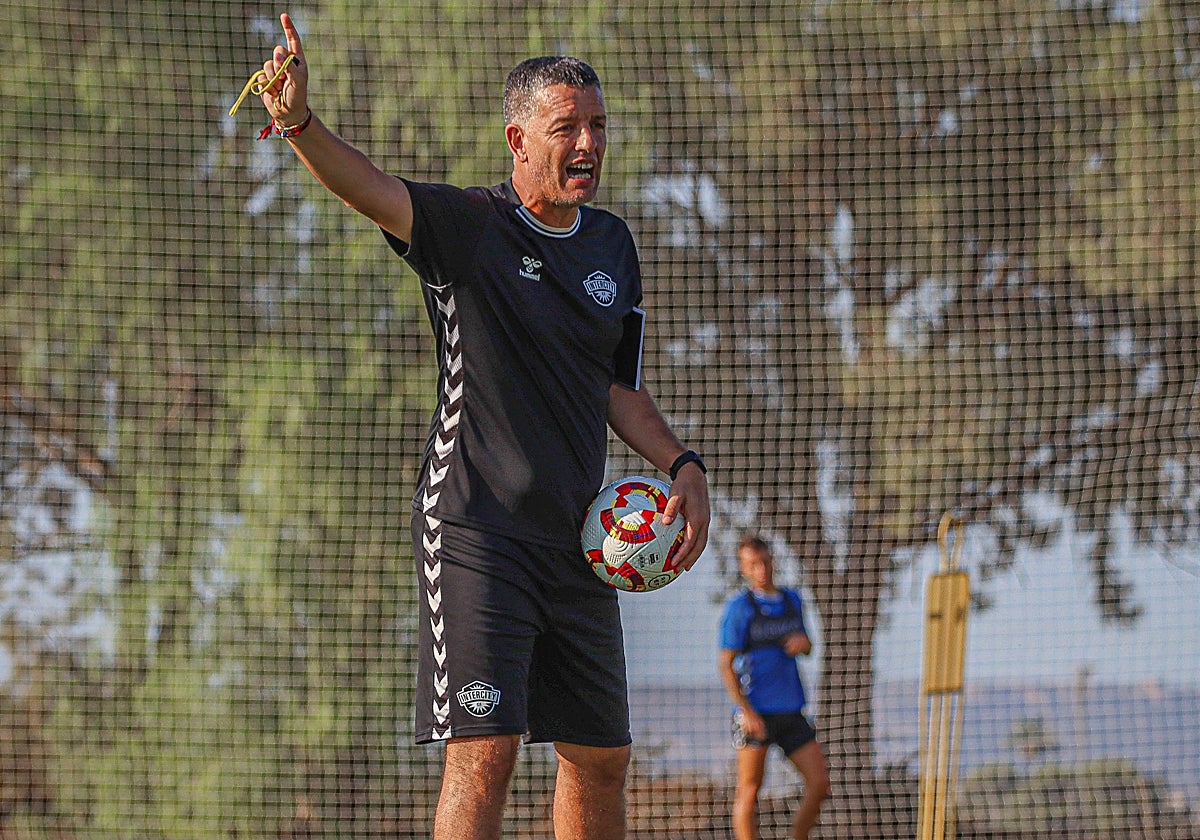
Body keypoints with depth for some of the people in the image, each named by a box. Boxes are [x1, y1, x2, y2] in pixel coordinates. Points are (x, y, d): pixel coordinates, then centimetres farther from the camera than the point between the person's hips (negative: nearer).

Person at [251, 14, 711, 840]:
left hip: (576, 541, 7)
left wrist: (683, 464, 5)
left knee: (602, 758, 12)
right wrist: (301, 123, -47)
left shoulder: (612, 245, 12)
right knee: (485, 753, -16)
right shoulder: (469, 225, -8)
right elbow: (368, 186, -27)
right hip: (476, 531, -7)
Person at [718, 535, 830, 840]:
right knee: (750, 790, -4)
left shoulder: (792, 600, 13)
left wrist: (802, 643, 1)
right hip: (755, 712, -6)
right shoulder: (738, 608, -4)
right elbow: (725, 664, -8)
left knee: (819, 783, 2)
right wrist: (746, 711, -17)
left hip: (791, 710, 6)